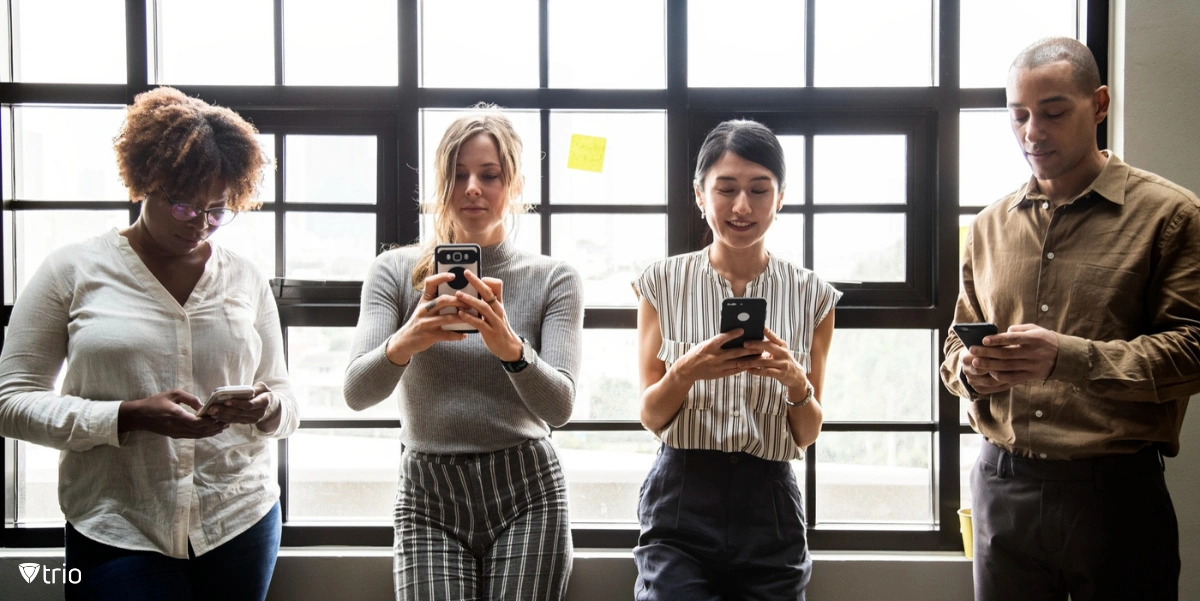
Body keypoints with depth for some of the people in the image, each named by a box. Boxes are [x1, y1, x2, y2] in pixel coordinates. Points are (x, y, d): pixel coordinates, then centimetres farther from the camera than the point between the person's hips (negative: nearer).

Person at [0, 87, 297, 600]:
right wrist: (131, 416, -18)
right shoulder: (73, 271, -1)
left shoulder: (246, 281, 8)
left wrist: (265, 408, -12)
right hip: (117, 534, -3)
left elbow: (285, 401, 12)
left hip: (242, 522, 3)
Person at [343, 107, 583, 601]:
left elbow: (560, 406, -10)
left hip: (527, 492, 0)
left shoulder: (554, 279, 1)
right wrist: (402, 345, -31)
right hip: (428, 493, 0)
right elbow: (357, 393, -10)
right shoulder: (395, 272, 2)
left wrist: (512, 348, -30)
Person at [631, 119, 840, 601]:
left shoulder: (811, 295, 2)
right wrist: (686, 372, -20)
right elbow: (651, 417, 1)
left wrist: (795, 381, -17)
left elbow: (807, 435, 4)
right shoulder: (663, 284, 0)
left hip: (769, 509, 1)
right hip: (681, 504, -1)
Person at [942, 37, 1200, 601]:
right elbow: (957, 343, 16)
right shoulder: (989, 226, 12)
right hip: (1001, 485, 4)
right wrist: (969, 368, -7)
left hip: (1116, 489, -3)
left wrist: (1069, 357, -24)